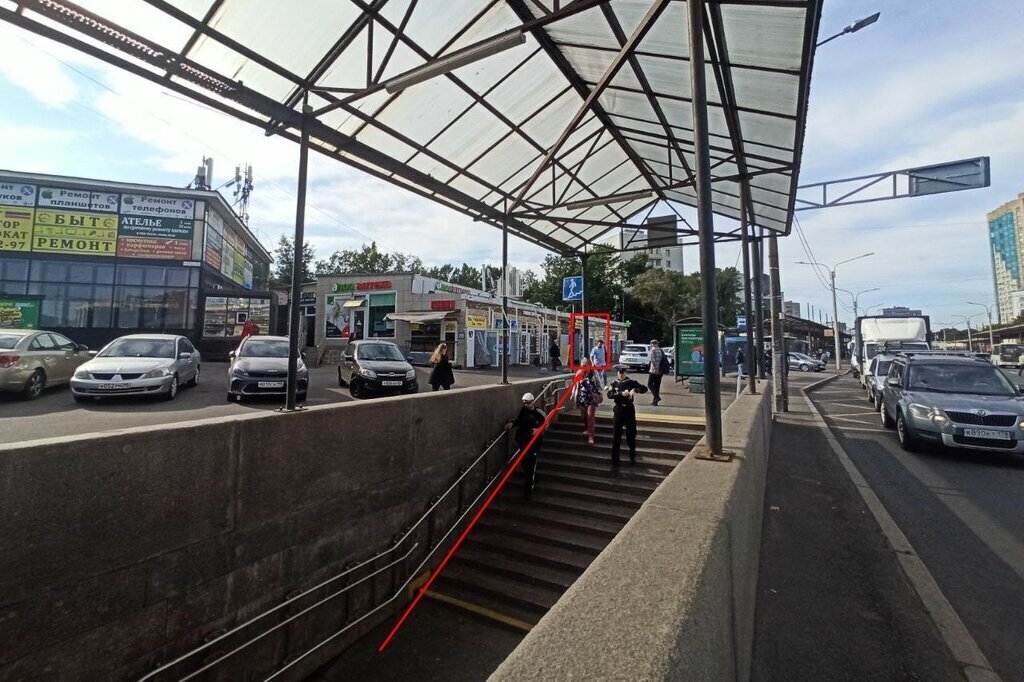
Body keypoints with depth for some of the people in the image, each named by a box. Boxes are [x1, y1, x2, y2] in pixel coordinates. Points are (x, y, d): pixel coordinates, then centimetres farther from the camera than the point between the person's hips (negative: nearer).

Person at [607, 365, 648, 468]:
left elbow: (644, 389, -9)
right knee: (616, 437, 0)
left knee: (631, 434, 11)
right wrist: (621, 393, -31)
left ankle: (632, 457, 36)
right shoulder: (614, 384, 1)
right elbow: (609, 395, -16)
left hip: (629, 410, 1)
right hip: (618, 410, 0)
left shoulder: (631, 382, 0)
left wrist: (635, 390, -27)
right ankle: (615, 462, 6)